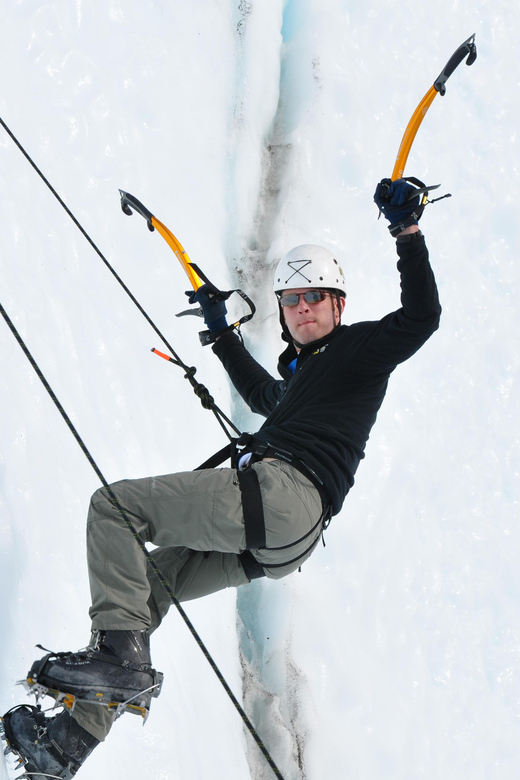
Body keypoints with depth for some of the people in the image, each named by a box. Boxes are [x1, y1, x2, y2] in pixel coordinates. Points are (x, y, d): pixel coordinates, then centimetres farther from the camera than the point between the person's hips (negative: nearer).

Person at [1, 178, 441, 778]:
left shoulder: (360, 347, 5)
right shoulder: (302, 374, 31)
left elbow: (421, 316, -12)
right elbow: (263, 397, 51)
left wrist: (407, 229, -12)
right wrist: (222, 333, 55)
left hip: (282, 493, -10)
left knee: (114, 505, -11)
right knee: (148, 580, 9)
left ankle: (122, 657, -23)